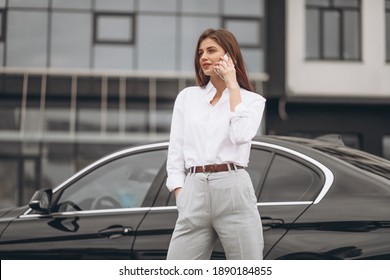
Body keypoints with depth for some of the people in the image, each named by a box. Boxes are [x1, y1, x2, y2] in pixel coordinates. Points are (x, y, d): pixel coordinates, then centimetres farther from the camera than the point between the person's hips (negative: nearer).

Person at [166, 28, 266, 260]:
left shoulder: (252, 100, 9)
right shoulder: (187, 96, 15)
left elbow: (241, 135, -12)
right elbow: (176, 151, 12)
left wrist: (232, 86, -4)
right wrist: (181, 196, 0)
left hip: (233, 190, -2)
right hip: (194, 192, 3)